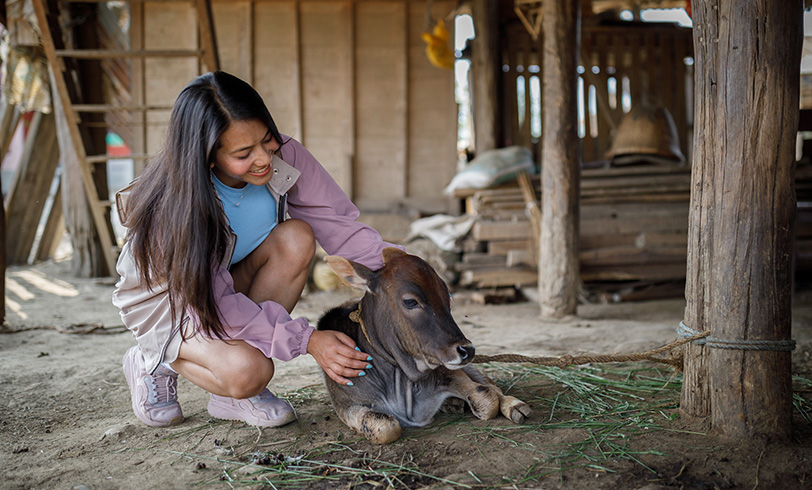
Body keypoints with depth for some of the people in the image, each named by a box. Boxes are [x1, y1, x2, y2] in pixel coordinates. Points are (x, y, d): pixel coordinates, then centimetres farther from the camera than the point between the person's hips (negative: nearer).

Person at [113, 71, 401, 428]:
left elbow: (339, 224, -20)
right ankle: (155, 363, 3)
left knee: (297, 238, -27)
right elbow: (214, 305, -30)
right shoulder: (172, 207, -34)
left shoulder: (284, 157, -23)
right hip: (168, 300, -6)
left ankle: (234, 396, -12)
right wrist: (307, 340, -36)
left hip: (236, 285, 6)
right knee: (247, 371, -34)